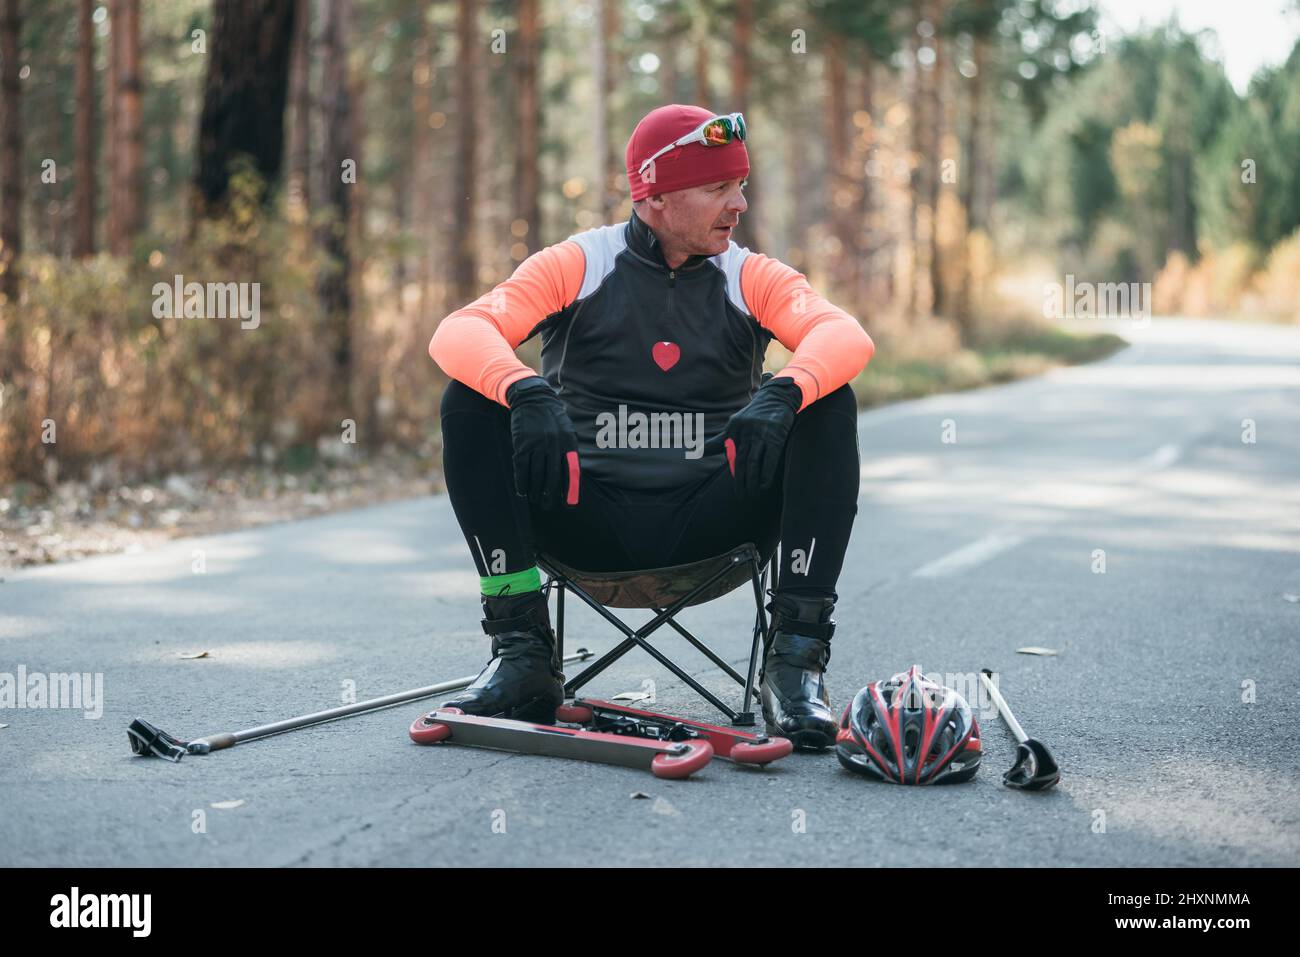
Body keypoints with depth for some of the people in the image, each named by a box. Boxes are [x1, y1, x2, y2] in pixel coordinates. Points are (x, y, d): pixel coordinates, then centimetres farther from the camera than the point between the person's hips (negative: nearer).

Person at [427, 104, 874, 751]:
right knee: (471, 401, -20)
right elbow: (458, 334, -14)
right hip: (588, 524, 0)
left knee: (828, 406, -19)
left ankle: (795, 660, -23)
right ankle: (522, 652, -19)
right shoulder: (576, 266, 1)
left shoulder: (750, 278, 5)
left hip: (711, 525, 1)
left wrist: (783, 394, -36)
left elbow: (846, 335, -14)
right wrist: (526, 393, -36)